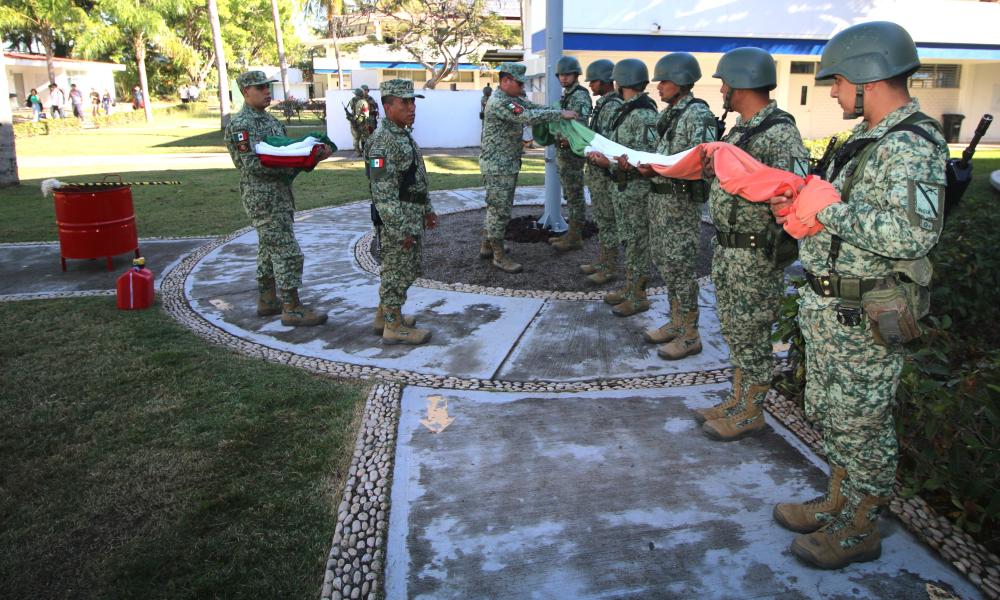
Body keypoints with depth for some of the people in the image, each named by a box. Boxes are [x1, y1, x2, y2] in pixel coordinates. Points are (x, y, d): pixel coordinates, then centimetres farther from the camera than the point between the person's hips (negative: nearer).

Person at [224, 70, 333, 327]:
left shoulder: (269, 119, 16)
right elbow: (253, 164, -20)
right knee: (287, 251, -10)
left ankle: (267, 300, 25)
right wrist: (292, 166, -22)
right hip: (263, 197, -9)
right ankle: (292, 309, -4)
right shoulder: (241, 124, -12)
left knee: (270, 248, 15)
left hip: (280, 194, 9)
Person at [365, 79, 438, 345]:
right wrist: (401, 229, -23)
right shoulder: (383, 141, -19)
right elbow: (383, 192, -23)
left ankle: (384, 315, 32)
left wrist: (427, 209, 21)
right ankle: (393, 327, 13)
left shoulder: (404, 135, 13)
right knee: (398, 272, 1)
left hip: (412, 217, 10)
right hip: (398, 220, -10)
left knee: (407, 270, 19)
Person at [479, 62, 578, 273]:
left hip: (507, 165, 10)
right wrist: (560, 114, -24)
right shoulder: (499, 102, -20)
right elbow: (528, 116, -29)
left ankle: (487, 246, 28)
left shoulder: (513, 99, 12)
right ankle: (499, 256, 4)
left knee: (497, 208, 17)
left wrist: (560, 111, -5)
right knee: (499, 210, -4)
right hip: (497, 166, -10)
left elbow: (533, 107, 10)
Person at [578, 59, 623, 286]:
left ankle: (610, 268, 6)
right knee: (601, 219, 16)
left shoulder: (614, 107, -17)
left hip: (605, 173, -10)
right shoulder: (602, 104, 14)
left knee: (608, 221, -2)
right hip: (596, 172, 10)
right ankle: (602, 261, 25)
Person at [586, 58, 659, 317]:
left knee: (638, 242, 0)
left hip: (636, 189, -9)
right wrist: (605, 157, 1)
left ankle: (638, 296, 10)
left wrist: (612, 164, -28)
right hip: (622, 187, 9)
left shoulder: (643, 114, -18)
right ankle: (629, 287, 28)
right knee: (628, 240, 16)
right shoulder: (626, 110, 11)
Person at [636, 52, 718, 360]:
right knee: (665, 263, 15)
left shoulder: (698, 115, -14)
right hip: (659, 197, 9)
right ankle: (675, 323, 28)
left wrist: (658, 170, -29)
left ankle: (690, 336, 8)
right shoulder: (667, 114, 14)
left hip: (681, 201, -9)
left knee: (679, 267, -3)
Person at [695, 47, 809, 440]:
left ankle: (750, 414, 18)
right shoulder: (740, 130, 12)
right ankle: (738, 399, 33)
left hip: (755, 254, -9)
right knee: (735, 331, 18)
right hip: (726, 248, 9)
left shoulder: (780, 132, -18)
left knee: (751, 335, 3)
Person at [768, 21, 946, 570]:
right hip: (829, 306, 10)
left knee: (860, 423, 5)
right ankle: (836, 505, 37)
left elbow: (911, 233, -34)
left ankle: (860, 531, 22)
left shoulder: (910, 146, -21)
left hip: (863, 318, -10)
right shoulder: (871, 139, 12)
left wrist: (828, 209, -28)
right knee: (830, 415, 20)